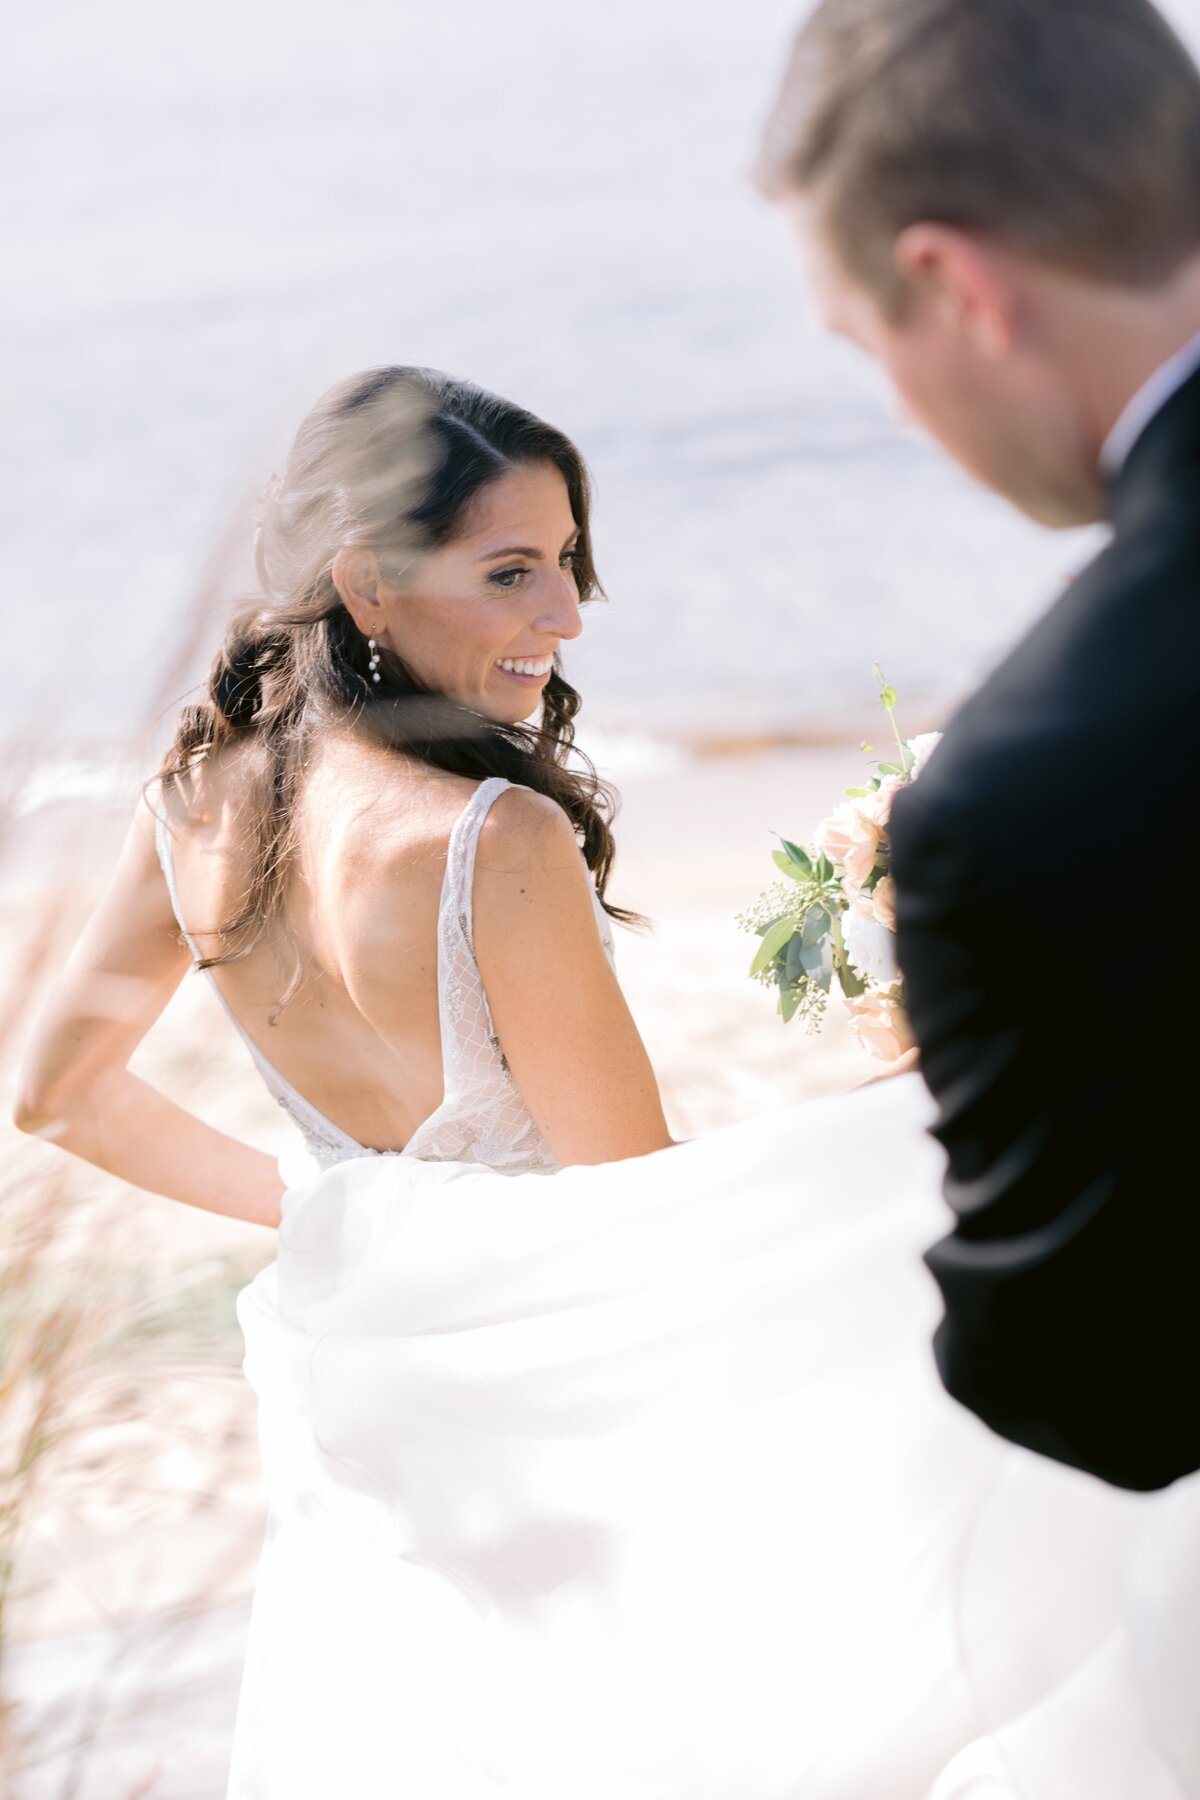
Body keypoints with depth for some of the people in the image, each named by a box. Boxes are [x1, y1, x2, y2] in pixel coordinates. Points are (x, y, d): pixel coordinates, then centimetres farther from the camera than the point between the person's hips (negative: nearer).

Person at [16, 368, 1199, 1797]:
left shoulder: (200, 796, -9)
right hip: (549, 1401, -6)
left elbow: (60, 1093, 4)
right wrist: (930, 1102, -17)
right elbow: (638, 1211, -21)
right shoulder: (497, 846, -30)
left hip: (346, 1392, 6)